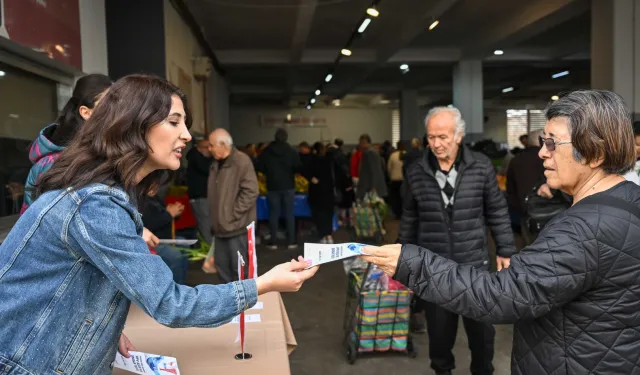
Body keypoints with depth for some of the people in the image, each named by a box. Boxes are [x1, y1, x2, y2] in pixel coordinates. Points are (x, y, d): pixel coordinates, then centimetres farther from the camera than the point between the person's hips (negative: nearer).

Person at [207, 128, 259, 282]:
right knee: (221, 265, 15)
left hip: (237, 226, -9)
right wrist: (215, 220, 13)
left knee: (239, 268, -1)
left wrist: (233, 214, -17)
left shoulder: (241, 161, -12)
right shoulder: (216, 164, 15)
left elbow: (250, 192, -19)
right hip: (221, 225, 9)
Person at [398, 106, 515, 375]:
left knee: (482, 328, 13)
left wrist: (505, 250, 3)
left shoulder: (481, 166, -6)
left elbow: (497, 212, 3)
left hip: (474, 262, 0)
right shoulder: (416, 172, -3)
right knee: (439, 328, 13)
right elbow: (409, 219, 8)